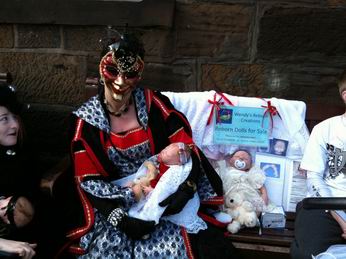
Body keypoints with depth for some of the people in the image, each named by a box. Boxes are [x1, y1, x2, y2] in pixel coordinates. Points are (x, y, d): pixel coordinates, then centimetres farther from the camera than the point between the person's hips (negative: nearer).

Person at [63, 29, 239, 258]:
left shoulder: (153, 104, -6)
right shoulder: (87, 119, -6)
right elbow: (88, 180, -7)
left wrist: (185, 188, -24)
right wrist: (119, 217, -21)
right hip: (116, 199, 1)